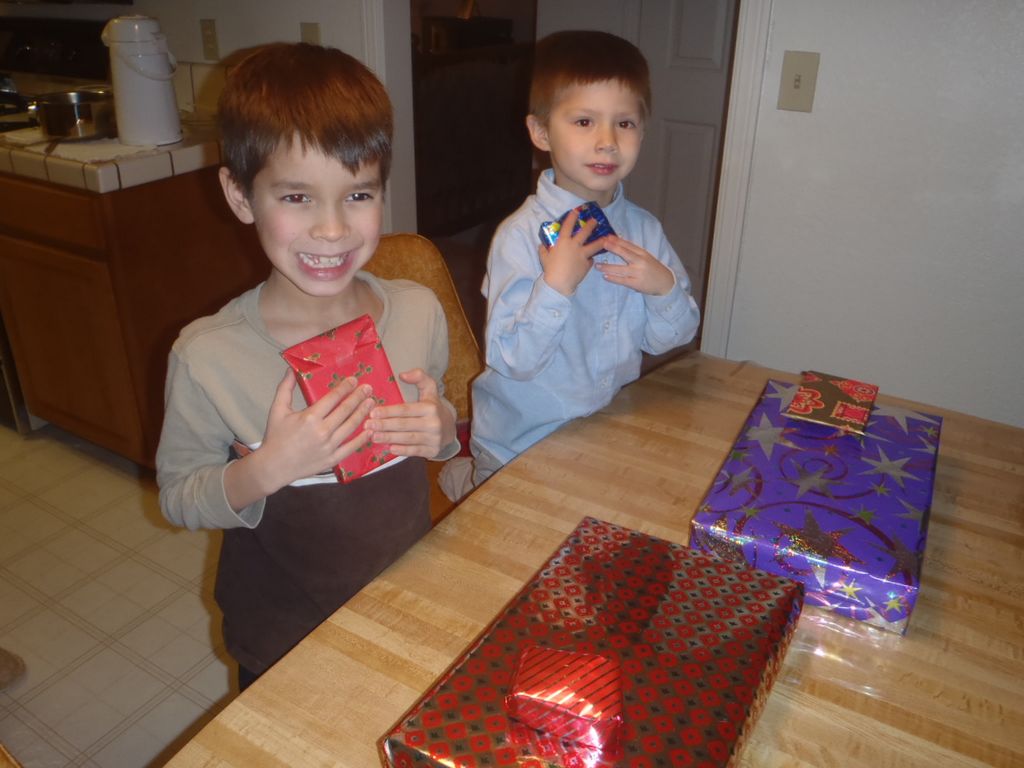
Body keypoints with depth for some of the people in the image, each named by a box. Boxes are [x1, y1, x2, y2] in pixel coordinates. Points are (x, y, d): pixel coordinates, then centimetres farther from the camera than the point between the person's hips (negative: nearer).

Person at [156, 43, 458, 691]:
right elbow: (178, 498, -13)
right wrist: (266, 469, -32)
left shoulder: (419, 311, -15)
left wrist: (442, 430, -21)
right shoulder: (207, 357, -24)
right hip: (283, 647, -2)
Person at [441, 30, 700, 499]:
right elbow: (512, 362, -22)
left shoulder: (644, 228, -3)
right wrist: (556, 286, -32)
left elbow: (668, 340, 2)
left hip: (610, 434, 5)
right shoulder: (520, 235, -20)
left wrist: (664, 288, -16)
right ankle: (463, 480, 33)